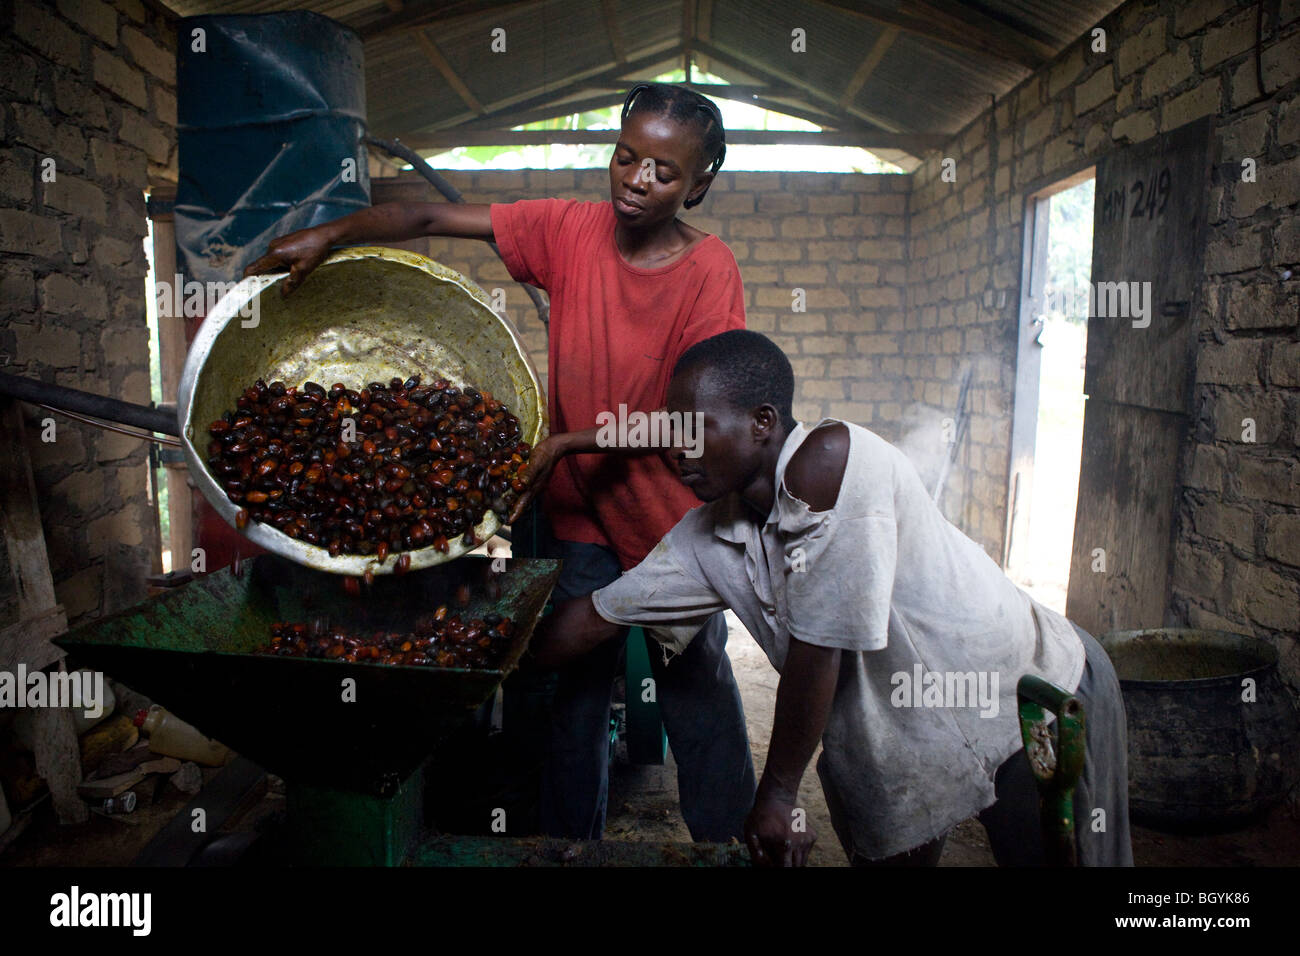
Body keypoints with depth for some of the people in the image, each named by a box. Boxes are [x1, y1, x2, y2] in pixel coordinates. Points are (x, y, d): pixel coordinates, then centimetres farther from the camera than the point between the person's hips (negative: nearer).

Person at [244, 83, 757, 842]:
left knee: (699, 692, 12)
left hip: (673, 521, -2)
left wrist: (570, 440, -19)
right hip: (581, 509, 2)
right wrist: (329, 234, -17)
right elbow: (432, 220, -3)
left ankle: (731, 846, 34)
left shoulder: (709, 270, -13)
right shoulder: (570, 230, -4)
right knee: (575, 699, 11)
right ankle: (572, 846, 31)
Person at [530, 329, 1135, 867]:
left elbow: (818, 642, -27)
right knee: (889, 851, 13)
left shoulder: (827, 460, -30)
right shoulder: (709, 536, -6)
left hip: (1039, 695, -6)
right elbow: (599, 616, 4)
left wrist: (777, 793, -17)